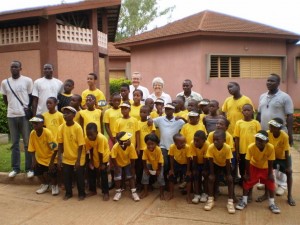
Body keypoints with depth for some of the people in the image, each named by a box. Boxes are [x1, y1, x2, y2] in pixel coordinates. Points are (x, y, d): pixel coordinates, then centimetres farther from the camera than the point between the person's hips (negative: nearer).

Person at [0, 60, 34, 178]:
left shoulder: (27, 81, -2)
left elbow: (31, 97, 2)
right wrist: (12, 107, 9)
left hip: (25, 115, -3)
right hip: (11, 116, 3)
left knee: (28, 143, 2)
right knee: (14, 143, 10)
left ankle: (29, 168, 10)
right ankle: (15, 168, 19)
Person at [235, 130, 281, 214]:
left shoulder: (270, 147, -33)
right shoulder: (251, 147, -34)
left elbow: (270, 162, -20)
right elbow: (247, 161, -22)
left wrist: (270, 174, -12)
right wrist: (247, 174, -15)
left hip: (265, 167, 0)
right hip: (253, 166, 0)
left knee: (271, 183, -3)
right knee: (247, 181, -3)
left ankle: (272, 203, 15)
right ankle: (244, 201, 14)